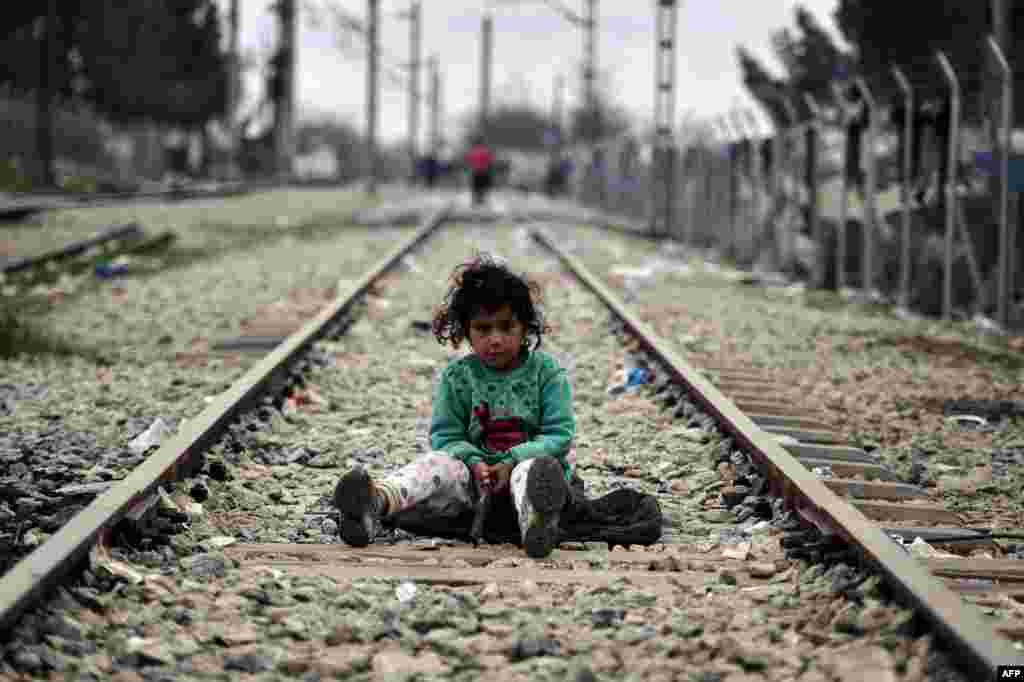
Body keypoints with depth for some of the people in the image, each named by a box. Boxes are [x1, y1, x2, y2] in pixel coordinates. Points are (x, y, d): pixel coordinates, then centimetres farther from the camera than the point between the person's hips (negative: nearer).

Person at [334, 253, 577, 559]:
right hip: (476, 469, 2)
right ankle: (377, 501, -57)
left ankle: (534, 518, -74)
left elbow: (559, 434, -6)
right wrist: (475, 462, -18)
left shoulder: (547, 371, 0)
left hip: (527, 460, -2)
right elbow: (446, 435, 4)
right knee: (439, 465, -27)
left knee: (531, 471, -36)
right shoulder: (457, 376, 5)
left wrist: (512, 461, -20)